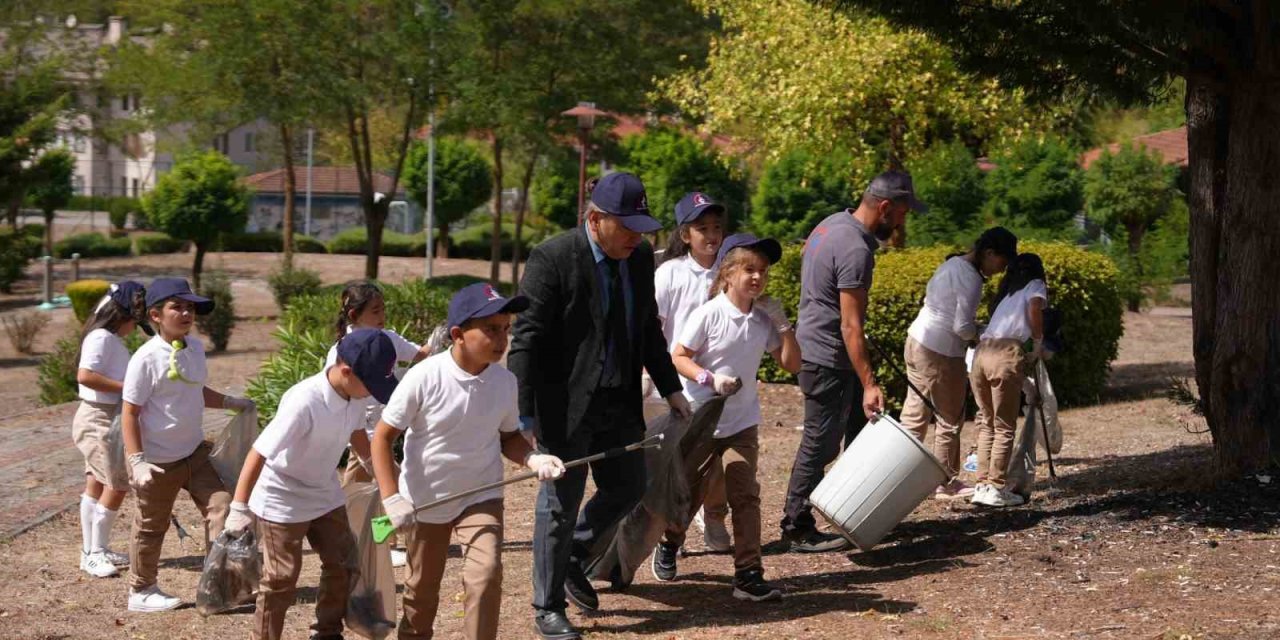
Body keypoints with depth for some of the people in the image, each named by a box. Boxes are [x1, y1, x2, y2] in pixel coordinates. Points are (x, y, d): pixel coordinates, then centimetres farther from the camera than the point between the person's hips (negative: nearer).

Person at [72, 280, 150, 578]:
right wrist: (126, 386, -26)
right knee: (116, 485, -9)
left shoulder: (113, 339, 11)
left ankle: (93, 551, 22)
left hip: (109, 420, 10)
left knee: (97, 485, 14)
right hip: (98, 420, -10)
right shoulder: (101, 338, -18)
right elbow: (85, 375, -29)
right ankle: (95, 553, -1)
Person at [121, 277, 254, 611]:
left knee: (220, 505, -4)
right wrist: (137, 462, -23)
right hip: (158, 460, -6)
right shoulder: (146, 358, -20)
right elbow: (129, 413, -18)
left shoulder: (195, 347, 2)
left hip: (194, 452, 6)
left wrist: (231, 402, 13)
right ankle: (141, 591, 26)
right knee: (151, 527, 9)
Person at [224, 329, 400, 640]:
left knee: (343, 563, 13)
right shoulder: (304, 403, -36)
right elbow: (258, 453, -33)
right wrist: (239, 509, -32)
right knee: (281, 578, 0)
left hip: (325, 495, 8)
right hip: (283, 501, -8)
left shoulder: (353, 395, -12)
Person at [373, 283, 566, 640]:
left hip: (481, 497, 1)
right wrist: (391, 497, -22)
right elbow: (383, 437, -14)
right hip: (426, 500, -1)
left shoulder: (505, 381, -11)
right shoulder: (424, 377, -22)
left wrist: (534, 459, -16)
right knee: (422, 590, 15)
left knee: (486, 573, -21)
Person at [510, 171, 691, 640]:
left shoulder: (641, 257, 3)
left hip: (620, 403, 7)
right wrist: (523, 415, -22)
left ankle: (572, 557, 39)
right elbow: (526, 340, -18)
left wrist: (670, 389, 14)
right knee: (560, 504, 2)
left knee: (627, 488, 15)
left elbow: (649, 330, 16)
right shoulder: (552, 259, -17)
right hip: (566, 405, -6)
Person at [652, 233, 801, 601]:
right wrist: (711, 379, -26)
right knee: (689, 493, 11)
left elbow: (791, 364, 4)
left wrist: (783, 326, -8)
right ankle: (669, 547, 39)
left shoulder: (764, 319, 0)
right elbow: (678, 357, -12)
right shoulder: (709, 314, -14)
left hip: (742, 422, 3)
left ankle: (749, 575, -7)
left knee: (745, 495, -7)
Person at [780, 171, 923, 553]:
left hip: (815, 347, 10)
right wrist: (869, 384, -27)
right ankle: (797, 530, 7)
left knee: (860, 431, 16)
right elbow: (851, 326, -26)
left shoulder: (834, 223, 7)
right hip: (828, 360, -10)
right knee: (820, 443, -2)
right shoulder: (855, 250, -23)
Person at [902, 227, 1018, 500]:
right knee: (950, 420, 5)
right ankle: (946, 485, 16)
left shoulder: (954, 263, 10)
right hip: (940, 355, -9)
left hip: (917, 342, 9)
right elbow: (963, 327, -21)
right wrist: (984, 334, -1)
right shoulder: (971, 279, -18)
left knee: (915, 415, 13)